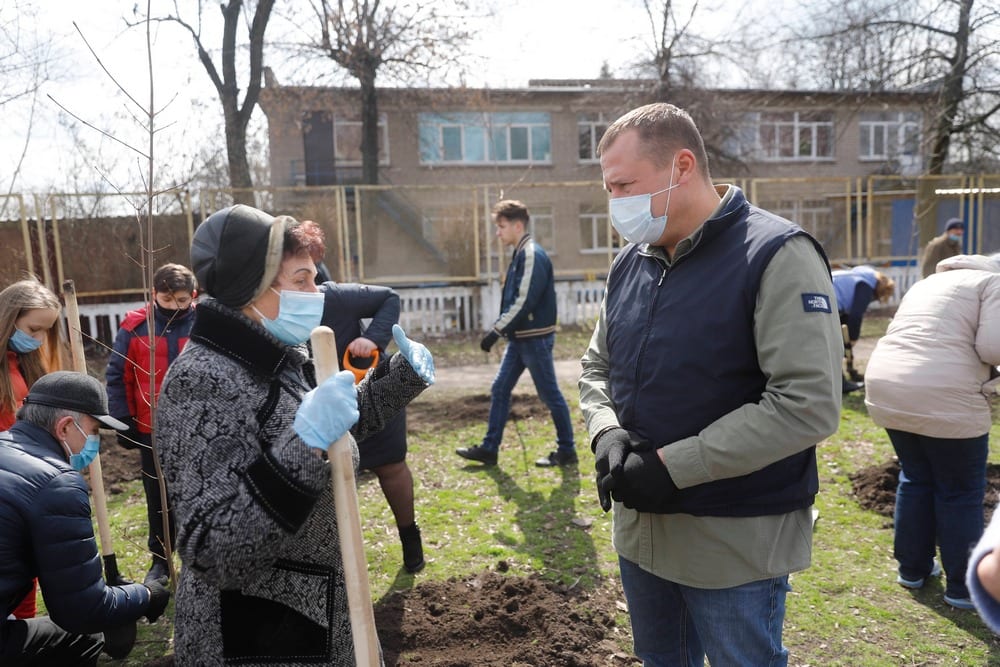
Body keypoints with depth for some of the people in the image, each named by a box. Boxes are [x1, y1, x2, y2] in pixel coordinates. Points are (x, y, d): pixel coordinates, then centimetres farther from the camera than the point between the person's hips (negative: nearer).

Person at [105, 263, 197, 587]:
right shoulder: (134, 328, -5)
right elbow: (116, 377, 1)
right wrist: (124, 421, -1)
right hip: (151, 431, 1)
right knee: (158, 498, 15)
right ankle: (161, 558, 31)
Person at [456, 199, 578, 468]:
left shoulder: (533, 255, -17)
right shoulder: (520, 254, 12)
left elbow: (525, 302, -23)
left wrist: (496, 331, -20)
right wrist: (501, 330, 11)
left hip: (535, 338, -10)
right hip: (519, 337, 10)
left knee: (550, 394, 2)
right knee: (499, 389, 10)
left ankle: (567, 451, 15)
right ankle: (489, 448, 18)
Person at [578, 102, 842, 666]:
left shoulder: (777, 255, -16)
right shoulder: (630, 263, 5)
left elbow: (808, 404, -23)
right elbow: (597, 367, 12)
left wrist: (673, 466, -23)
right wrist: (608, 434, -10)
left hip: (734, 544, -6)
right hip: (640, 529, 7)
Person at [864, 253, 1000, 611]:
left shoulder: (930, 282, 27)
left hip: (886, 386, 7)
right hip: (945, 397, -7)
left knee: (916, 477, 24)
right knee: (961, 491, 11)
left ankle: (912, 568, 33)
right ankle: (963, 587, 23)